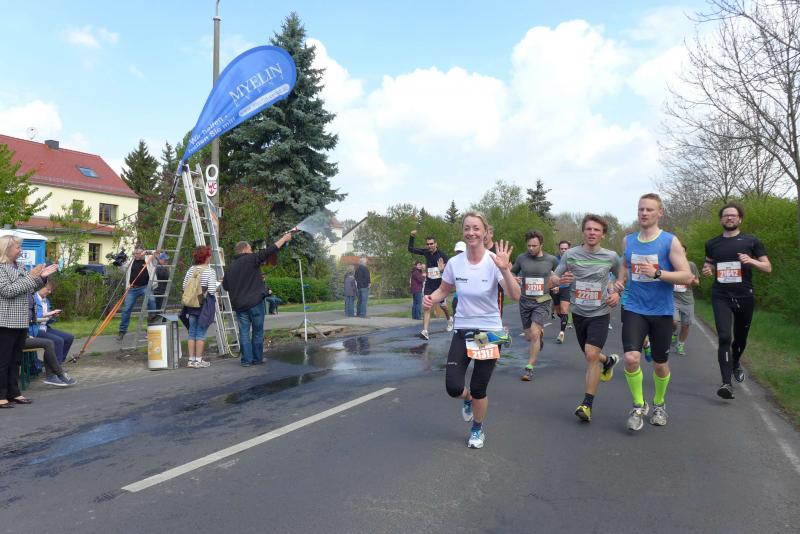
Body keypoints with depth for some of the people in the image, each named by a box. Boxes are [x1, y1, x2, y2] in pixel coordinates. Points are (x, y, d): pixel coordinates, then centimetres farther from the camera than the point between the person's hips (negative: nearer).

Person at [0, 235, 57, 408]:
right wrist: (30, 277, -17)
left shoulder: (15, 268, 14)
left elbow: (29, 289, 20)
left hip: (21, 322, 8)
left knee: (15, 360, 12)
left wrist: (42, 277, 6)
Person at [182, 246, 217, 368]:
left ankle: (191, 360, 16)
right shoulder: (210, 271, -12)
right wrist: (216, 290, 4)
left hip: (191, 305, 5)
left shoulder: (191, 270, 4)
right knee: (201, 333, 2)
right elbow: (211, 291, -17)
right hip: (204, 306, -5)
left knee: (192, 332, 12)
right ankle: (198, 360, 6)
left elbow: (184, 287, 6)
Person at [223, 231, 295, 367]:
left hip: (239, 305, 4)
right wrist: (284, 238, 1)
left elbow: (225, 286, 17)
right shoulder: (251, 259, -6)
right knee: (257, 331, 7)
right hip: (255, 302, -4)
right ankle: (257, 358, 14)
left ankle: (246, 360, 5)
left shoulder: (230, 267, 10)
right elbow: (270, 251, -8)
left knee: (244, 332, 7)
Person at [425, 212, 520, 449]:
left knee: (478, 389, 4)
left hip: (489, 331, -2)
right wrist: (430, 298, -11)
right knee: (453, 387, -7)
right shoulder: (454, 263, -6)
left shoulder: (494, 262, -14)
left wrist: (505, 270, -37)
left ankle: (477, 430, 35)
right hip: (462, 330, 2)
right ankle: (468, 399, 32)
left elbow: (515, 296, -23)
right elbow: (443, 290, 10)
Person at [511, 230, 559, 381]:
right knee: (528, 335, 13)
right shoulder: (521, 258, -2)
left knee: (534, 333, -17)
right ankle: (541, 332, 50)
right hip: (525, 301, 3)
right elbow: (512, 272, 13)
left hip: (542, 302, -2)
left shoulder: (551, 260, -2)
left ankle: (530, 367, -7)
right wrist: (513, 278, -8)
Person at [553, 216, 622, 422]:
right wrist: (561, 280, -25)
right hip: (579, 313, 3)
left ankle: (587, 404, -5)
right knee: (590, 356, 17)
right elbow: (554, 280, -2)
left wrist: (617, 293, -4)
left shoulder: (611, 256, -4)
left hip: (600, 314, -2)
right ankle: (608, 360, 53)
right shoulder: (570, 254, -5)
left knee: (591, 355, -15)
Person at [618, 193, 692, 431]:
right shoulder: (628, 240, 5)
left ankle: (659, 404, 39)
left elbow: (687, 276, -11)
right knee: (631, 358, -17)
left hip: (662, 311, -1)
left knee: (660, 365, 12)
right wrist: (621, 280, 1)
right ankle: (639, 405, 5)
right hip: (634, 309, 2)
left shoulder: (670, 241, -7)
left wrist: (657, 273, -25)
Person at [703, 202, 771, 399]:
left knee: (740, 337, 16)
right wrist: (707, 270, 0)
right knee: (724, 337, -16)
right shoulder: (712, 244, 7)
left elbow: (768, 267, 2)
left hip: (744, 297, 1)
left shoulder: (751, 241, 2)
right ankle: (727, 383, -19)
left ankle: (736, 363, 48)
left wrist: (751, 261, -17)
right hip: (721, 297, 0)